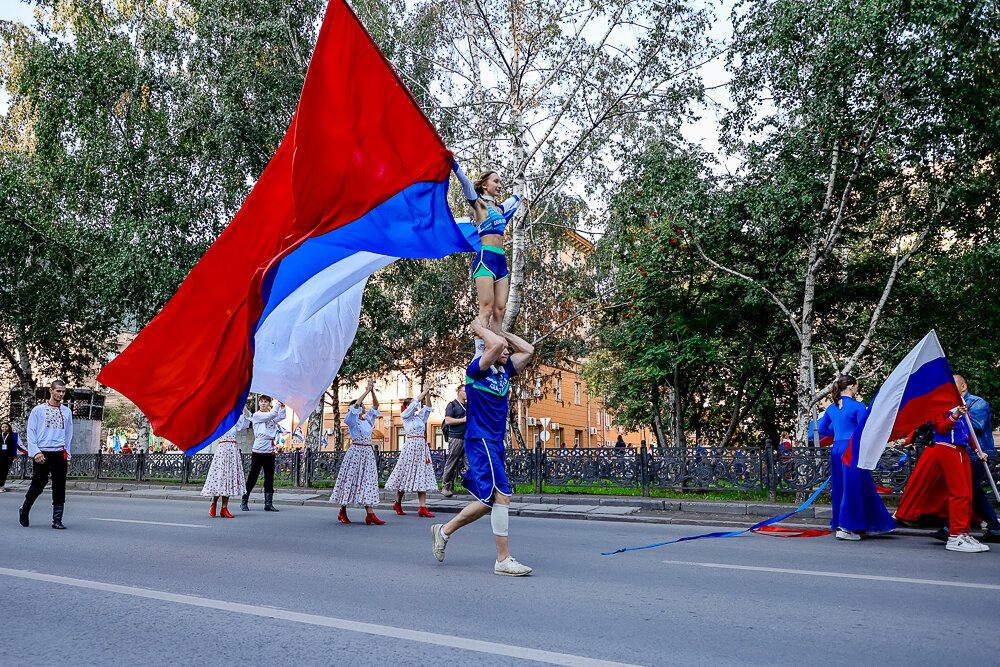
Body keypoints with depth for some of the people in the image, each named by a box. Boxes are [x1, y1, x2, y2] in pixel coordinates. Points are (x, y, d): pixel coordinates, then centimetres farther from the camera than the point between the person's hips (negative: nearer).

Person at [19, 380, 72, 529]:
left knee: (59, 488, -2)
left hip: (60, 453, 3)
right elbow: (31, 433, 2)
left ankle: (57, 520, 1)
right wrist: (35, 452, -9)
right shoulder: (38, 410, 4)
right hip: (42, 453, -2)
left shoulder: (67, 412, 13)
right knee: (38, 485, 3)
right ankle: (24, 511, 29)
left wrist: (67, 455, 11)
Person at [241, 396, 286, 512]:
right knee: (252, 476, -2)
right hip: (258, 450, -6)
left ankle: (268, 503, 6)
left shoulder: (272, 417, 18)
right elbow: (271, 415, -13)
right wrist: (277, 403, -5)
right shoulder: (257, 415, 0)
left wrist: (282, 405, -1)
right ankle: (244, 501, 9)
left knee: (269, 477, 4)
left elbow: (281, 416, 6)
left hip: (270, 451, 6)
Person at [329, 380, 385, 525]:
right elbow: (356, 404, -18)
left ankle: (370, 514, -5)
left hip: (368, 452, 6)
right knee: (350, 480, -1)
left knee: (367, 481, 0)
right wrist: (367, 391, -14)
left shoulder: (367, 419, 14)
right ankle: (342, 513, 12)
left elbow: (375, 405, 13)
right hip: (356, 451, -6)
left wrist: (372, 390, 2)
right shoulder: (352, 420, -3)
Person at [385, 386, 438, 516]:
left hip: (422, 446, 6)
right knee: (407, 473, -1)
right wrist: (424, 392, 0)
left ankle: (422, 508, -4)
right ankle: (398, 503, 16)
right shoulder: (405, 415, 1)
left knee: (422, 475, 0)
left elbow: (427, 408, 17)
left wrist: (428, 395, 6)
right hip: (411, 445, -6)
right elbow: (415, 403, -8)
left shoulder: (419, 417, 18)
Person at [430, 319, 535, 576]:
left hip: (496, 443, 9)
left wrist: (501, 331, 17)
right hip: (480, 441, -9)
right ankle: (503, 560, -7)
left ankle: (444, 531, 29)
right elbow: (497, 344, -24)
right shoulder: (477, 370, -9)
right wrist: (480, 329, -6)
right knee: (501, 495, -14)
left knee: (489, 502, 13)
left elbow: (528, 350, 18)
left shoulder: (505, 370, 14)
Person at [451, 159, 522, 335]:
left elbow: (516, 199, 47)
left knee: (500, 310, 0)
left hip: (501, 260, 7)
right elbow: (465, 181, -13)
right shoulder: (479, 203, 3)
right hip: (486, 257, -7)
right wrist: (451, 162, -21)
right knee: (486, 309, -15)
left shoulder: (499, 208, 23)